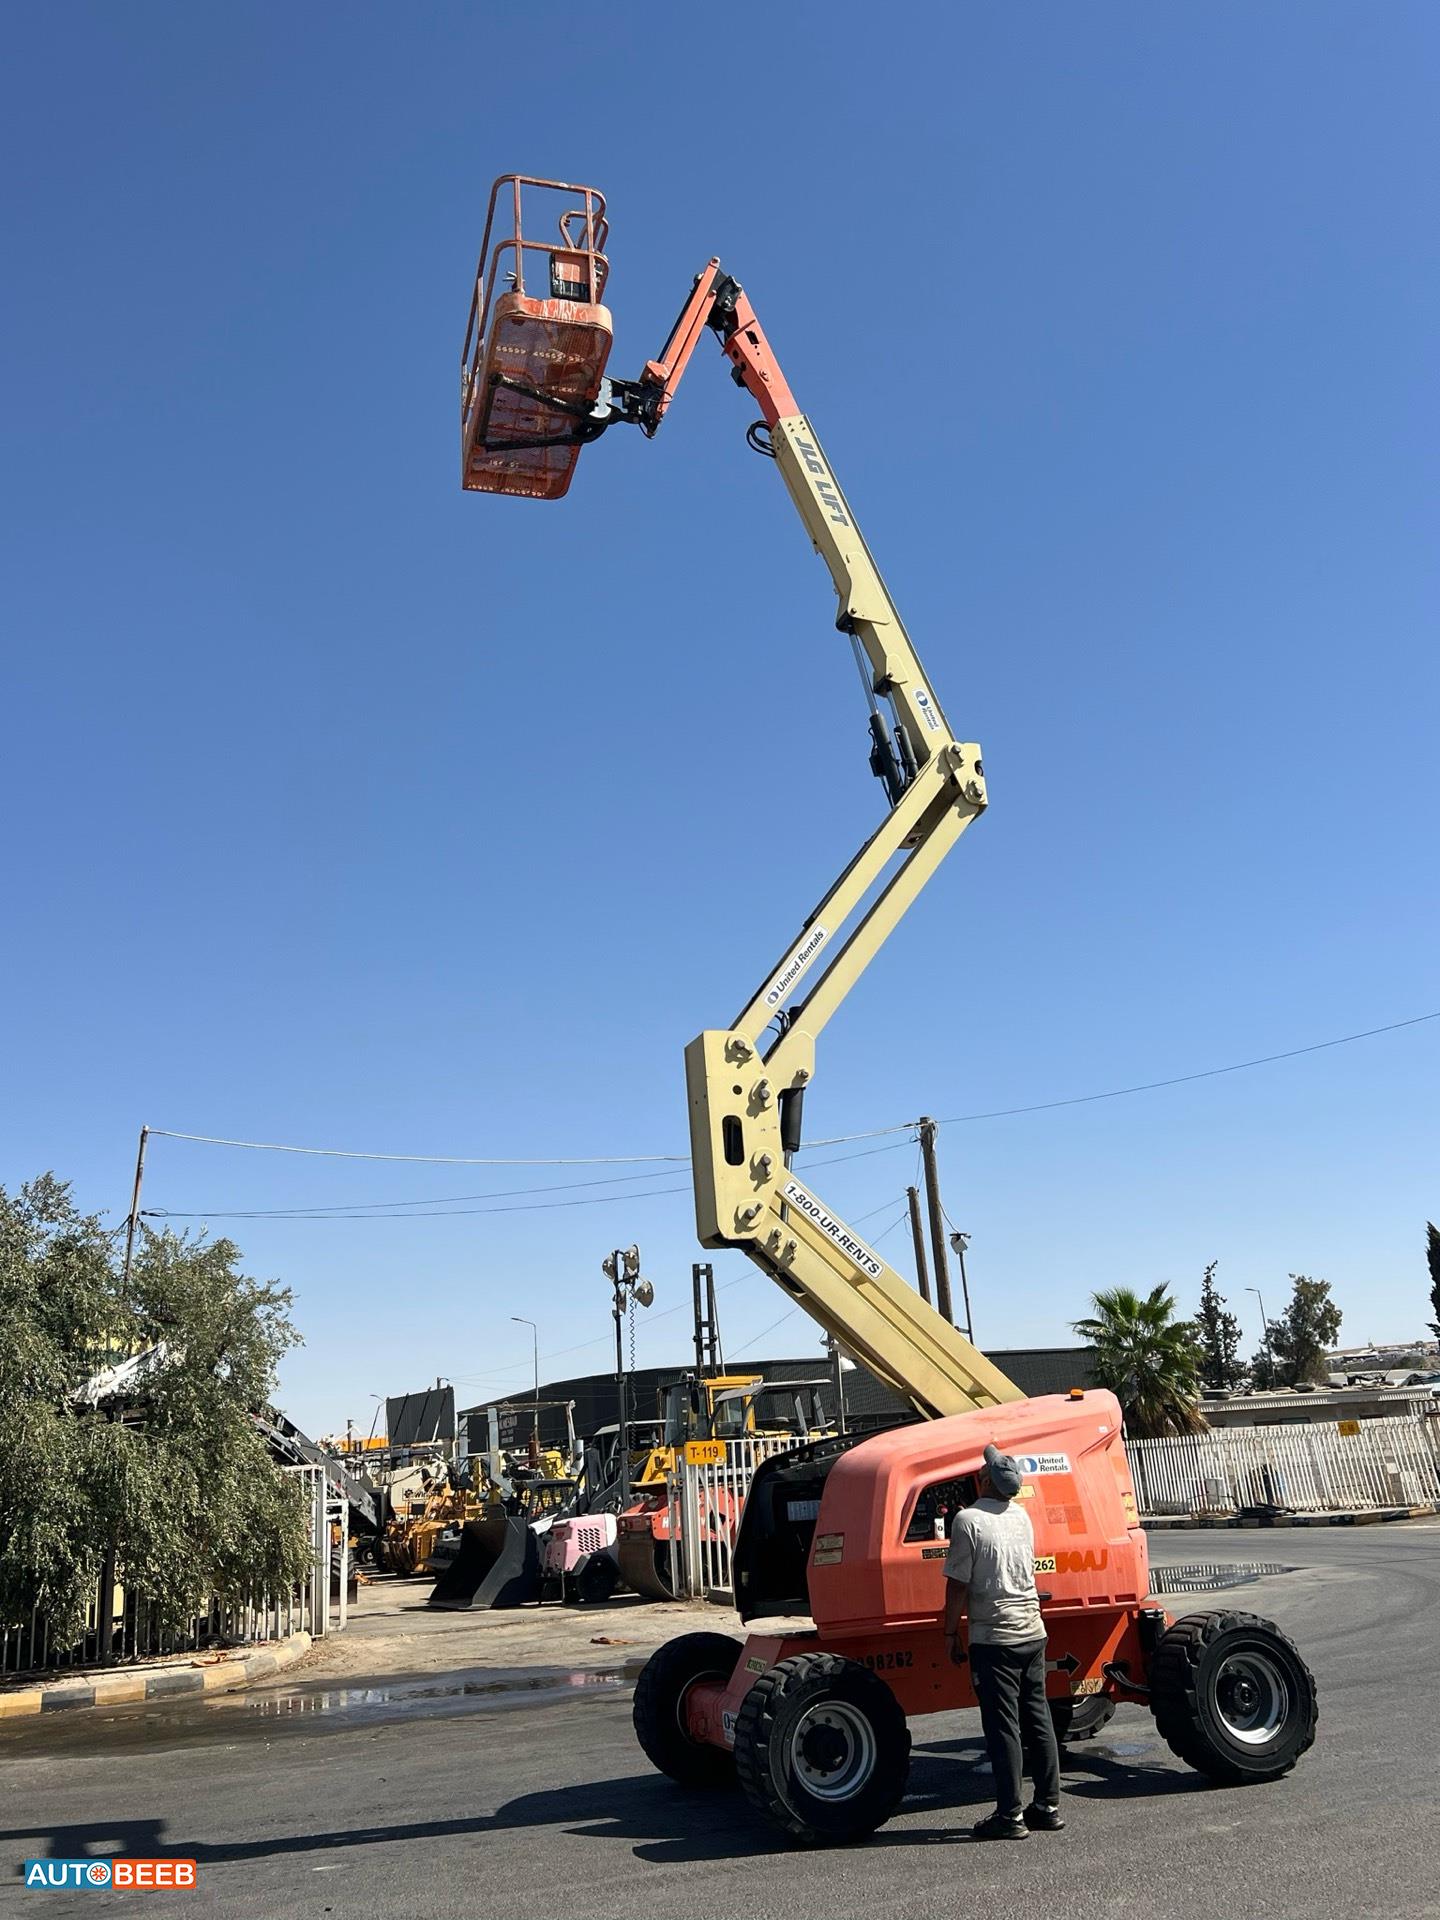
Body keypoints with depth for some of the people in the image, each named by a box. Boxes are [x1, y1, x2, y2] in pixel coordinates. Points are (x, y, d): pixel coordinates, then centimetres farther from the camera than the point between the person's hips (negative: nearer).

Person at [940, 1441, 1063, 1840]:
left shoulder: (969, 1520, -15)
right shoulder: (1021, 1515, 5)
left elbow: (958, 1585, -15)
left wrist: (951, 1633, -4)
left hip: (993, 1638, -6)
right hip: (1033, 1631, 6)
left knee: (1002, 1726, 0)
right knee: (1037, 1719, 13)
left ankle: (1010, 1815, 5)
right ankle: (1048, 1806, 21)